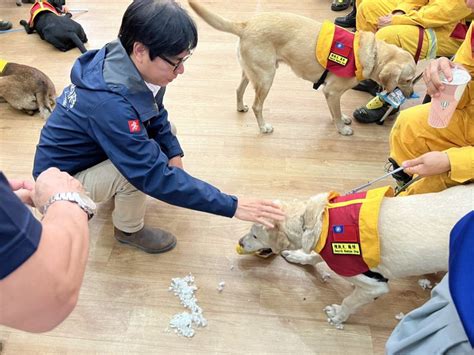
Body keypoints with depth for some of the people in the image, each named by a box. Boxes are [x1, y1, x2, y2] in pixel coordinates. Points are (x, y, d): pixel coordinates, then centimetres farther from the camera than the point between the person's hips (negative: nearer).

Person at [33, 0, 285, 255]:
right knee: (138, 169, -28)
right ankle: (129, 230, 0)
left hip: (91, 154, 7)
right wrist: (233, 206, -34)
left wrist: (174, 154, -12)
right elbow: (156, 176, -36)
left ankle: (117, 192, 18)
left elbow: (157, 117, 4)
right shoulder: (109, 102, -38)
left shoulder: (128, 65, -14)